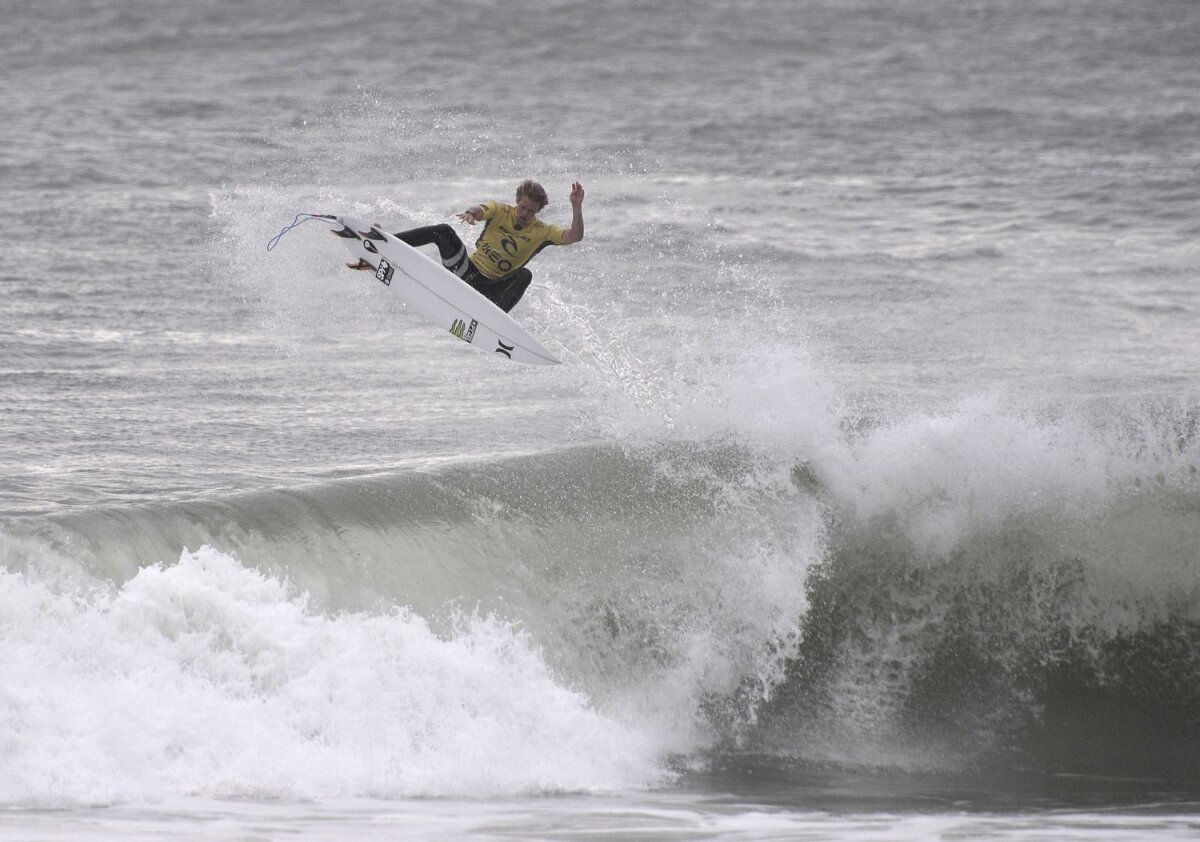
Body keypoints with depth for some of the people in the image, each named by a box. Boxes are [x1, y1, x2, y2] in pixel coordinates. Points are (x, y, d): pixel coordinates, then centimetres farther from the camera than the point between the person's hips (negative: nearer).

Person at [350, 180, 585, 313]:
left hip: (492, 289, -1)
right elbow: (481, 210, -21)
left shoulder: (541, 232, -3)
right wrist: (471, 212, -47)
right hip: (468, 271, 1)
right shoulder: (500, 212, 0)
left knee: (525, 275, -29)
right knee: (443, 232, -19)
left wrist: (576, 207, -31)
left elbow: (574, 236, -15)